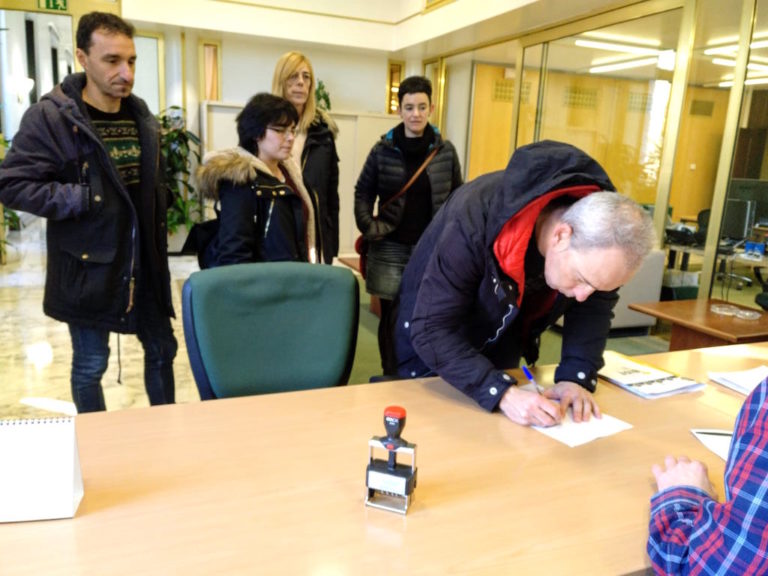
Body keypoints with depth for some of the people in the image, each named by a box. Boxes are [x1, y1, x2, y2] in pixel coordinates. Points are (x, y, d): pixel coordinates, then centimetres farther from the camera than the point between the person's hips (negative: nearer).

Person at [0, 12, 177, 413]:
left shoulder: (142, 117, 9)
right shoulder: (49, 116, -11)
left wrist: (157, 221, 9)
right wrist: (86, 199, -20)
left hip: (145, 261, 6)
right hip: (88, 264, -5)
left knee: (162, 349, 14)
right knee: (90, 365, 8)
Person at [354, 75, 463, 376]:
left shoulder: (446, 151, 3)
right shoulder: (383, 149, 0)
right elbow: (363, 192, 8)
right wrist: (369, 228, -4)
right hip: (391, 248, 0)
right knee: (391, 316, 8)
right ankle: (390, 378, 23)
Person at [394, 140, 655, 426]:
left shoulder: (600, 228, -24)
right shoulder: (474, 225, -40)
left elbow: (595, 304, -11)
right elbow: (431, 330, -38)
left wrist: (576, 377, -25)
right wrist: (502, 392, -47)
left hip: (501, 348, 4)